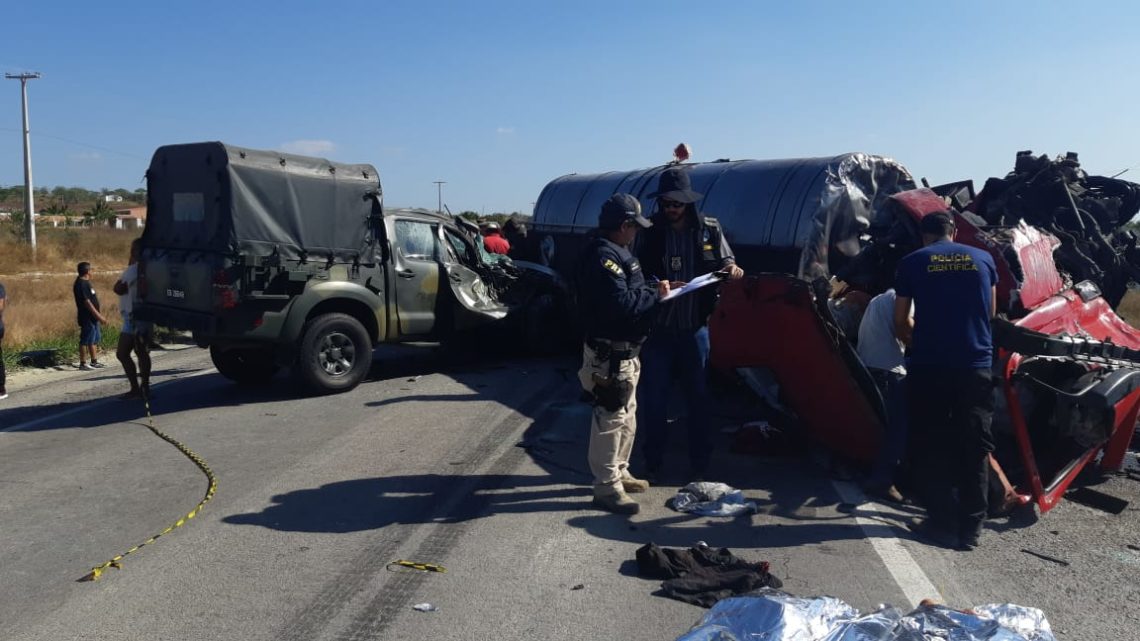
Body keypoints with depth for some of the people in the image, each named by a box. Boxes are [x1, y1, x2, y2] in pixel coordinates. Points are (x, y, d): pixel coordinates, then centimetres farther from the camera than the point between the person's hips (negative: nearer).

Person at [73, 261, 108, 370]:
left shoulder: (85, 282, 15)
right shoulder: (81, 284, -17)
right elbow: (87, 302, -22)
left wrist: (98, 316, 20)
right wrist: (98, 316, -21)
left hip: (93, 317, 10)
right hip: (87, 317, -10)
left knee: (95, 340, 16)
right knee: (86, 340, -5)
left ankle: (94, 362, 24)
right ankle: (83, 363, 0)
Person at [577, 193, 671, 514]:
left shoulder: (615, 252, 14)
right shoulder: (603, 256, -20)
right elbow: (622, 303, -28)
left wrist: (655, 289, -1)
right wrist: (656, 294, -15)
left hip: (623, 350, 11)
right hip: (610, 353, -11)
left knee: (626, 417, 21)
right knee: (610, 419, -5)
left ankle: (619, 472, 34)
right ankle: (607, 487, 2)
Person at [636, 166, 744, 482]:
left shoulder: (709, 230, -2)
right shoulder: (651, 232, -5)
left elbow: (724, 260, 9)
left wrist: (731, 268, -13)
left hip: (694, 328, 1)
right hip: (658, 328, -1)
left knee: (697, 397, 12)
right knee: (653, 399, 7)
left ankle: (700, 464, 25)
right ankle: (653, 463, 22)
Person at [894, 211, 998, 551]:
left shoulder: (912, 262, 4)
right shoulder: (982, 259, 10)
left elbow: (900, 321, 6)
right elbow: (990, 312, 19)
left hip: (928, 366, -2)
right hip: (976, 364, 2)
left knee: (932, 447, 7)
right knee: (974, 448, 8)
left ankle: (942, 523, 8)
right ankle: (970, 527, 12)